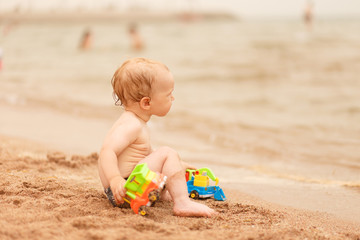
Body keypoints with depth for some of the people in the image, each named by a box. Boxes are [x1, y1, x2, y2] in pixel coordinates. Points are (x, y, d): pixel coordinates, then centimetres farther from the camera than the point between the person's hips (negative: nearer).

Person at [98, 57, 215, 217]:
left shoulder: (136, 122, 15)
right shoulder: (131, 125, -19)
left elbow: (147, 153, 28)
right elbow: (107, 151, -32)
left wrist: (176, 166, 25)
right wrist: (115, 180, -44)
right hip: (122, 191, -12)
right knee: (167, 154, -20)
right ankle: (182, 203, -27)